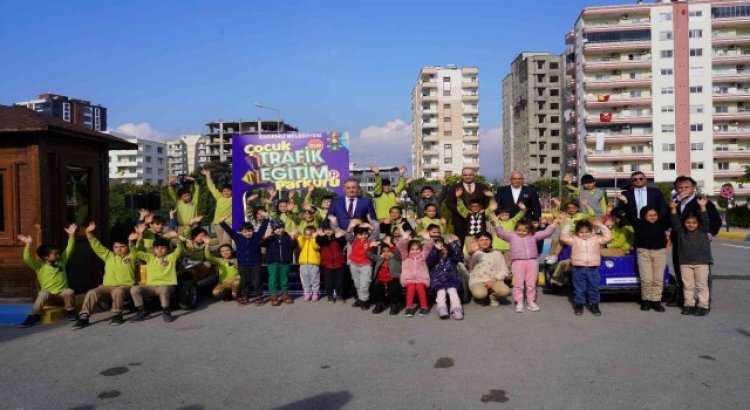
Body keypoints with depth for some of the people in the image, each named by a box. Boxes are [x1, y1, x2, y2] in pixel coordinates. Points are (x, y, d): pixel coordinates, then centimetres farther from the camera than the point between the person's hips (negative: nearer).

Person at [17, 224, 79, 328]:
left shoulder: (61, 261, 9)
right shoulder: (40, 266, -1)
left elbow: (69, 250, 7)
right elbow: (27, 259, -16)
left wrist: (71, 235, -2)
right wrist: (28, 244, -29)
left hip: (62, 294, 2)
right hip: (49, 295, -2)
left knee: (70, 292, -31)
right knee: (43, 294, -35)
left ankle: (70, 312, -9)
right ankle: (34, 316, -23)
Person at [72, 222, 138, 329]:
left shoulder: (131, 256, 9)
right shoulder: (109, 256, 20)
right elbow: (97, 247, 14)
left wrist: (131, 241, -32)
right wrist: (89, 234, 2)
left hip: (125, 286, -4)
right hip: (107, 286, 4)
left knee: (117, 291, -39)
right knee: (92, 292, -23)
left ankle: (117, 314, -26)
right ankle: (84, 317, -22)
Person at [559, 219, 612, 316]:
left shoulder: (596, 239, 8)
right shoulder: (574, 239, 3)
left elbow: (608, 237, 1)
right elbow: (563, 237, -7)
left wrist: (601, 225, -2)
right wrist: (567, 225, -7)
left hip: (593, 269, 1)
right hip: (579, 269, -1)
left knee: (594, 289, 10)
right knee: (579, 289, 7)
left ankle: (594, 305, 22)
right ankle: (579, 305, 18)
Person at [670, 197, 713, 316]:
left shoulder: (703, 230, 1)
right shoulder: (681, 231, 4)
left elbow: (705, 220, -11)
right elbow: (675, 222, -5)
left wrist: (702, 207, -23)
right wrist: (673, 209, -16)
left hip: (701, 262, -2)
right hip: (685, 263, 2)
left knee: (702, 285, 3)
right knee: (688, 285, 8)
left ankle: (703, 306, 8)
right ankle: (689, 304, 16)